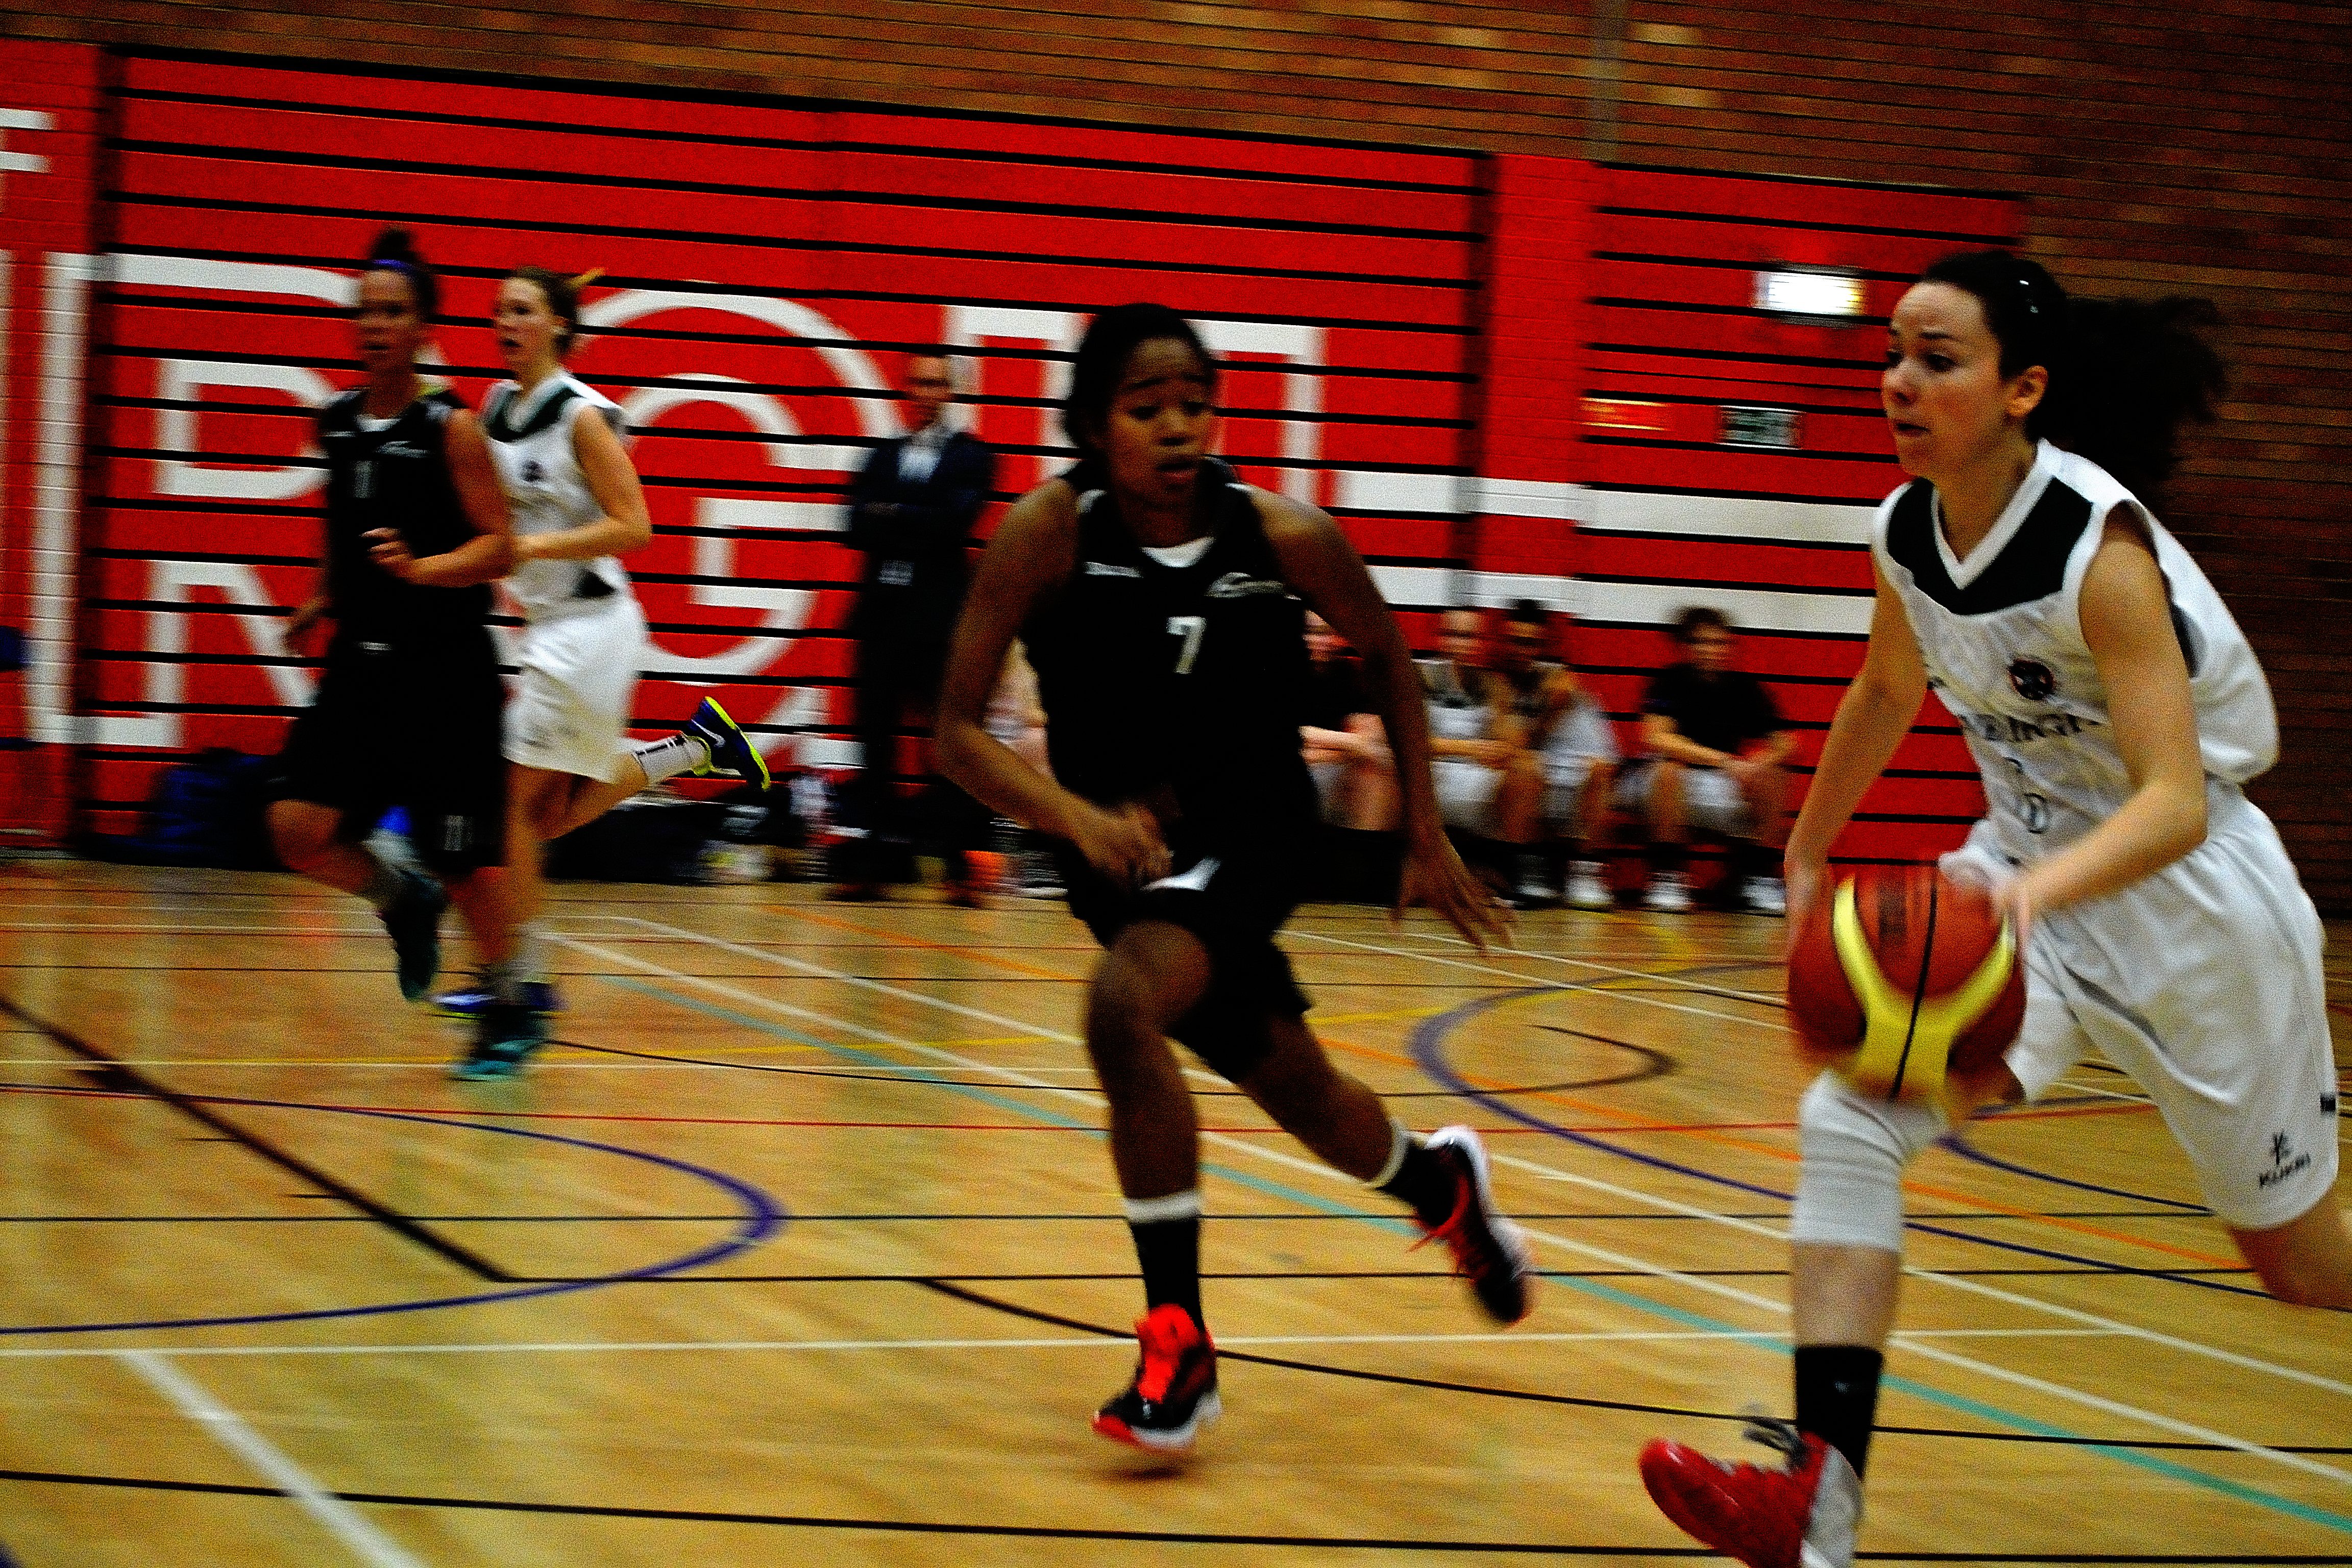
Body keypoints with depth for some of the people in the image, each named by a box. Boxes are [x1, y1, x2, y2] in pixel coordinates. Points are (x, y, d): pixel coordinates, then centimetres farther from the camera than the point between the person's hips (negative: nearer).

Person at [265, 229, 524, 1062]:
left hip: (446, 671, -5)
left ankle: (508, 1001, 20)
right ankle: (402, 897, 19)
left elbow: (499, 548, -12)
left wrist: (420, 569, -26)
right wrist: (325, 601, 19)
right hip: (360, 662, 5)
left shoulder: (451, 428, -10)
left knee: (466, 854, 0)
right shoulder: (337, 423, 8)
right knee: (298, 828, -10)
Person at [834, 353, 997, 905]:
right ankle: (868, 866, 7)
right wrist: (920, 528, -13)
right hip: (882, 614, 4)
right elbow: (859, 527, 1)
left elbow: (955, 520, -13)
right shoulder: (882, 458, 15)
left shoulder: (971, 458, 4)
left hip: (940, 619, -4)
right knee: (875, 745, 4)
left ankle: (960, 869, -3)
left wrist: (892, 517, -7)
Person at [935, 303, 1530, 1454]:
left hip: (1247, 829, -3)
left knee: (1122, 1007, -31)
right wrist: (1076, 817, -36)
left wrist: (1426, 839, 4)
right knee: (1294, 1091, 18)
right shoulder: (1052, 531, -18)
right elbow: (957, 730, -19)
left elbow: (1386, 660, 3)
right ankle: (1441, 1184, 53)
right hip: (1117, 837, 3)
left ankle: (1179, 1342, -18)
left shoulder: (1284, 537, -17)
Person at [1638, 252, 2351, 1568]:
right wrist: (1807, 853, 26)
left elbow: (2176, 802, -34)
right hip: (2028, 877, 6)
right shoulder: (1907, 535, -6)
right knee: (1850, 1117, -18)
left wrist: (2032, 892, -52)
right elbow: (1888, 692, 17)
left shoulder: (2100, 548, -26)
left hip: (2189, 890, -6)